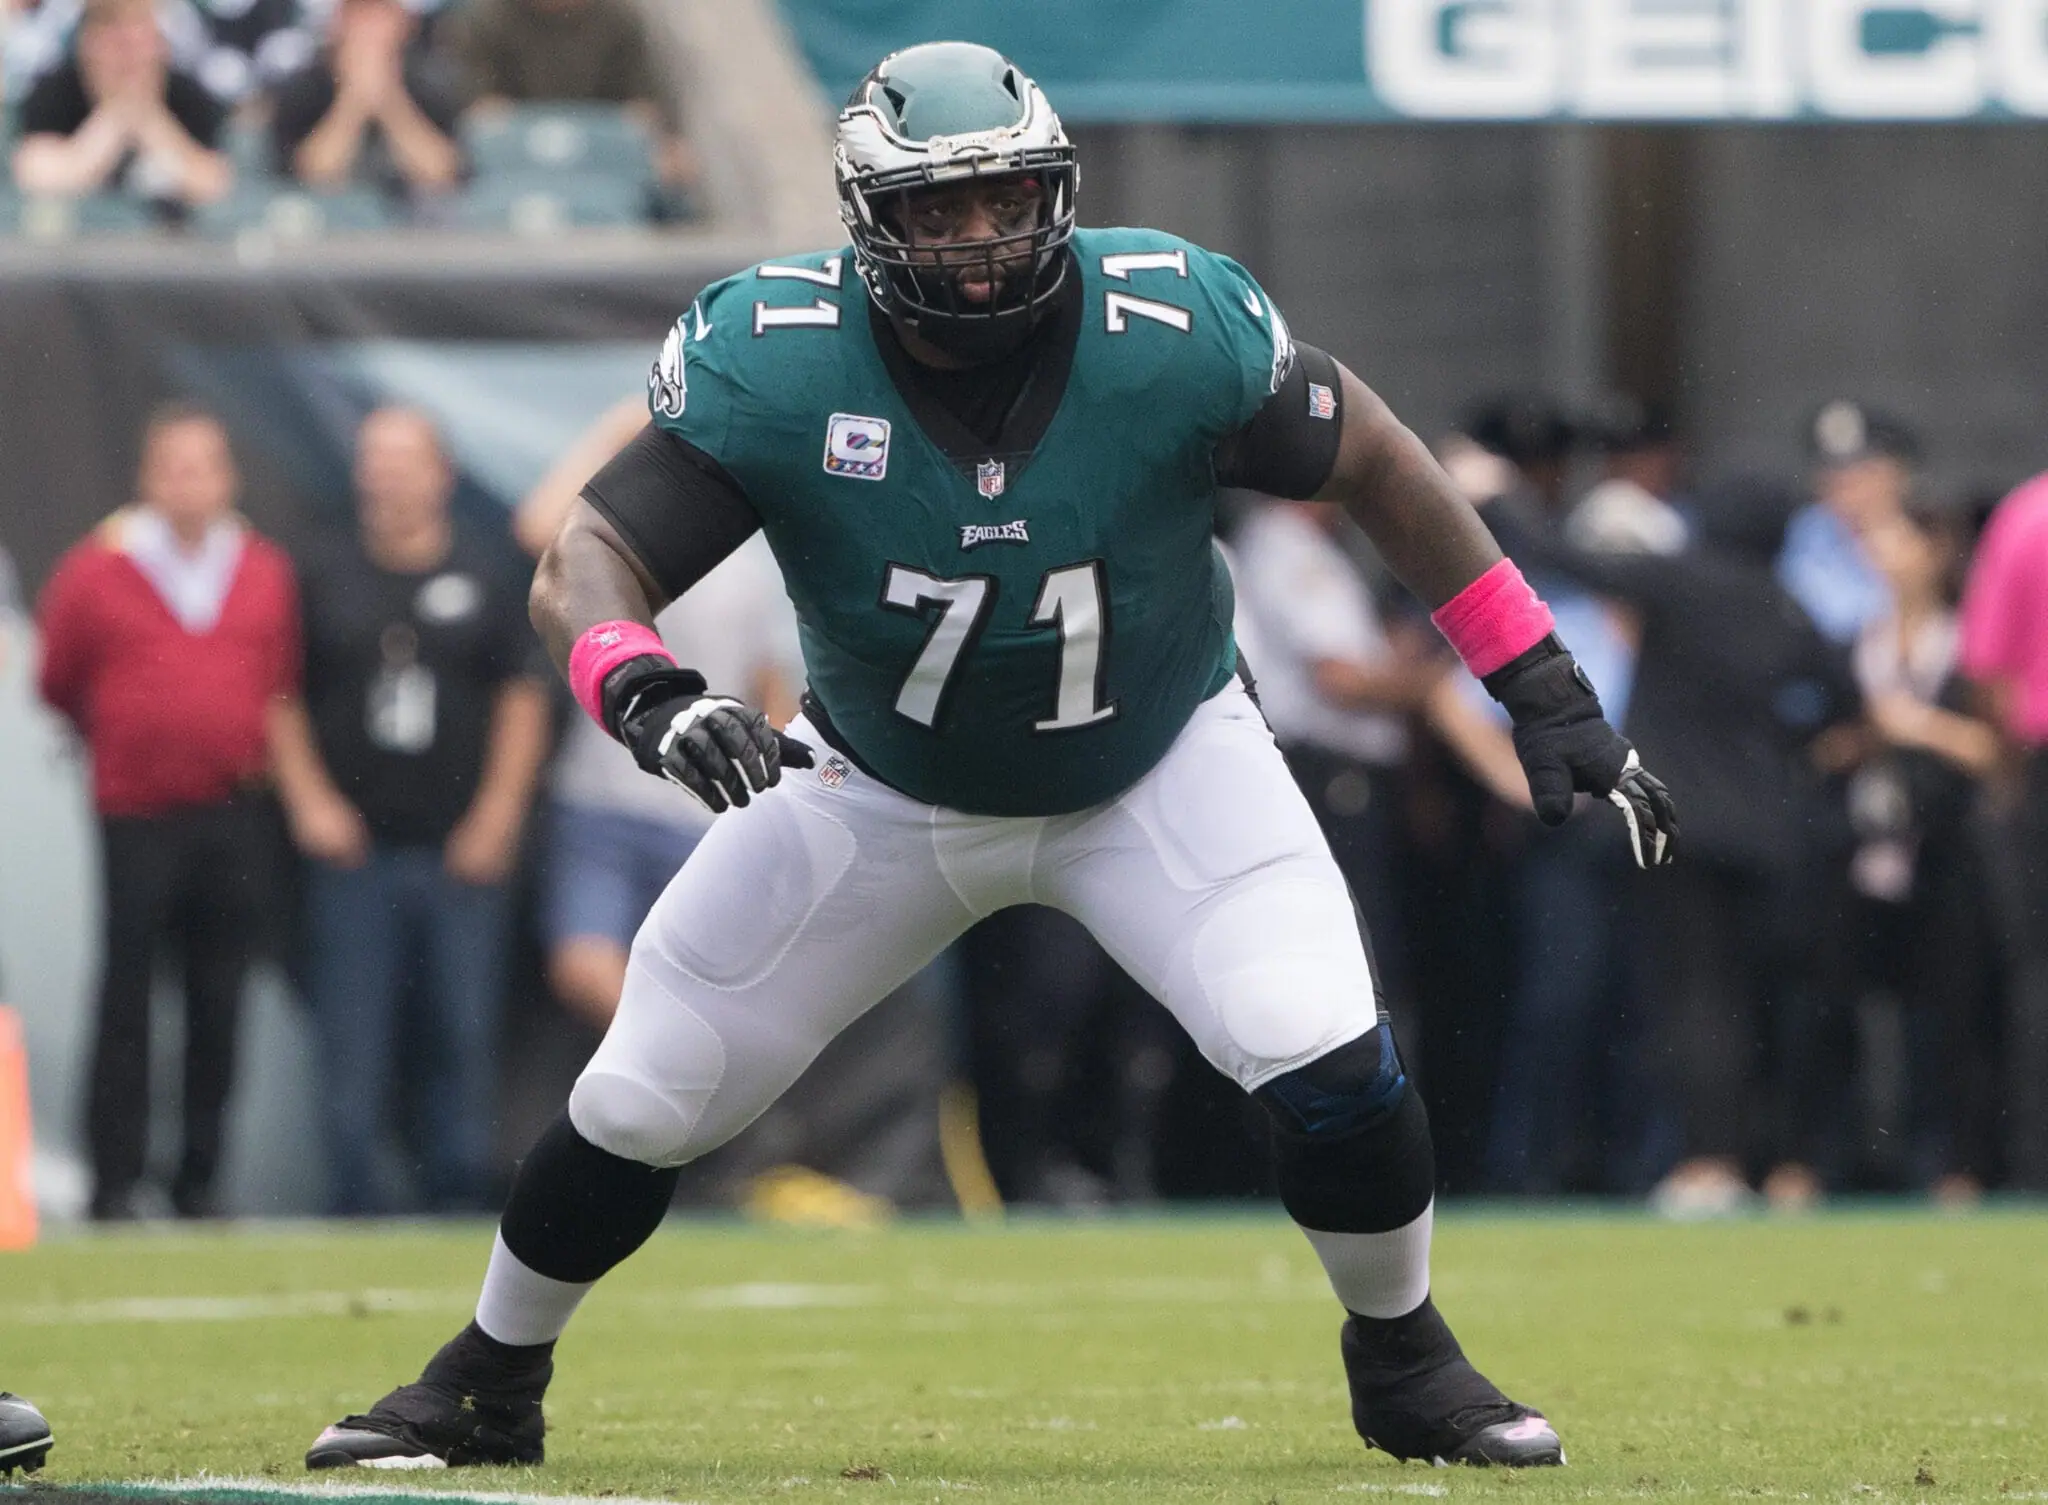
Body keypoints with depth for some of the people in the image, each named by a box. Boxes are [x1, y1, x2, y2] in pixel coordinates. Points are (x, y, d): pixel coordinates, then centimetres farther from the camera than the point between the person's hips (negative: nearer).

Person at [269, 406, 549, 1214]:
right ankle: (358, 1199, 3)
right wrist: (308, 801, -2)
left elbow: (522, 700, 7)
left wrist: (496, 816, -1)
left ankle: (460, 1196, 8)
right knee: (352, 1035, -2)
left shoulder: (484, 578, 6)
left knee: (465, 1033, 1)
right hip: (354, 849, 0)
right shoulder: (324, 578, 6)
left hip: (460, 850, 0)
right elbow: (282, 700, 8)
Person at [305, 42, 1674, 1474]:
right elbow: (587, 563, -28)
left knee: (1328, 1060, -21)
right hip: (884, 788, 1)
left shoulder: (1173, 326, -26)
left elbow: (1371, 457, -10)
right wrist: (646, 694, -51)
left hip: (1160, 768, -1)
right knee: (645, 1101, 0)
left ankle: (1404, 1361, 9)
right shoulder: (771, 359, -26)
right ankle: (488, 1384, 28)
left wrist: (1549, 695, -9)